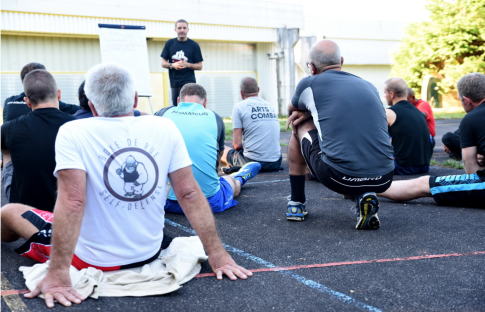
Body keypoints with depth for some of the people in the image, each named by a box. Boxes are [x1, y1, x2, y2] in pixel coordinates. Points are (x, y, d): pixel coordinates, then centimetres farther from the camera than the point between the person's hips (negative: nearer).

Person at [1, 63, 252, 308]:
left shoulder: (72, 133, -16)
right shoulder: (165, 128, -8)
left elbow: (72, 202, -26)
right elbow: (189, 194, -10)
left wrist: (57, 274, -24)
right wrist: (217, 254, -8)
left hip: (92, 259, -4)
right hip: (150, 253, 5)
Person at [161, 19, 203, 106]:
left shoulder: (194, 45, 1)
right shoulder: (169, 43, 8)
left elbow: (199, 66, 2)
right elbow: (163, 63, 9)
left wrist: (187, 65, -16)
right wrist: (173, 65, -12)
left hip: (188, 82, -3)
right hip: (174, 82, 4)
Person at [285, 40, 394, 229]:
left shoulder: (310, 83, 8)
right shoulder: (369, 86, 18)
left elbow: (292, 111, 30)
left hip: (338, 177, -3)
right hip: (383, 180, 4)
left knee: (300, 127, 23)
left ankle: (296, 204, 29)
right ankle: (365, 196, 11)